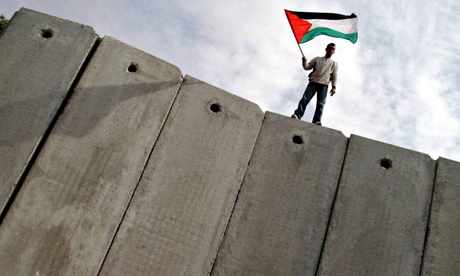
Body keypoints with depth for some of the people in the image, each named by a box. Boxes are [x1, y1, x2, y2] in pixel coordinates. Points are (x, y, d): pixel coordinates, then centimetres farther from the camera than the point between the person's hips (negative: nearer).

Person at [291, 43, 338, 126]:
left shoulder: (334, 64, 16)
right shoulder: (317, 59, 16)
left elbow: (334, 76, 10)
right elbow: (307, 67, 11)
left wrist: (334, 87, -4)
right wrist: (304, 62, -11)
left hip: (324, 85, 0)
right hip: (313, 82, 0)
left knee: (321, 103, -9)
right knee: (305, 99, -12)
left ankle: (317, 121, -15)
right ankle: (297, 115, -16)